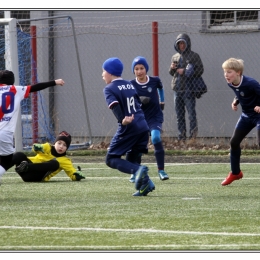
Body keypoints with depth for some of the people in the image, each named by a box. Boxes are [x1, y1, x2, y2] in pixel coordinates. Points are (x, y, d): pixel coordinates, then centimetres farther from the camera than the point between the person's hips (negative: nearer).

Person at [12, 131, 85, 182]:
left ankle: (26, 167, -40)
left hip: (39, 178, 1)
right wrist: (37, 147, -38)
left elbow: (74, 176, 7)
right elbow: (35, 147, -15)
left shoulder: (65, 161, 8)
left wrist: (78, 175, -15)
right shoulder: (48, 148, 6)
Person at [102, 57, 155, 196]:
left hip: (128, 128, -7)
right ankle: (146, 183, -1)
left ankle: (138, 170, -22)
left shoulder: (109, 89, -3)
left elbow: (114, 105, -20)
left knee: (111, 159, 1)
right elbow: (139, 102, 18)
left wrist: (122, 120, -31)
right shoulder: (130, 85, 19)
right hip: (143, 127, 7)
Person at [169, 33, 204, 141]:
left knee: (191, 111, -10)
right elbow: (171, 73, 24)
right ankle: (181, 135, 12)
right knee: (179, 113, 8)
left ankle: (193, 133, -7)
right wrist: (172, 68, 0)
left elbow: (200, 70, -7)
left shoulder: (194, 56, 0)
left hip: (189, 89, -6)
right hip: (177, 89, 6)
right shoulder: (175, 57, 16)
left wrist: (184, 71, -13)